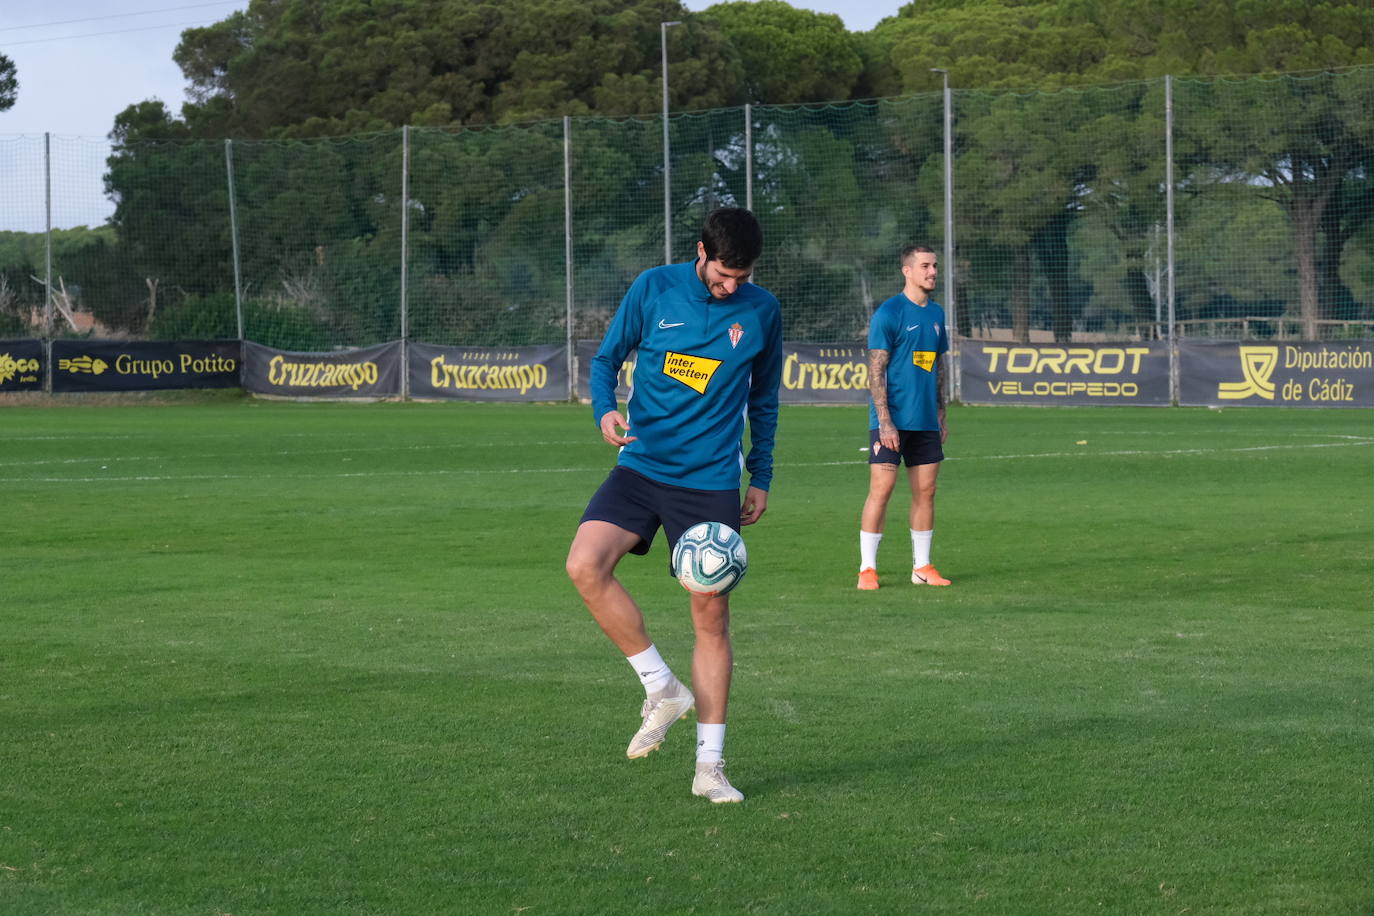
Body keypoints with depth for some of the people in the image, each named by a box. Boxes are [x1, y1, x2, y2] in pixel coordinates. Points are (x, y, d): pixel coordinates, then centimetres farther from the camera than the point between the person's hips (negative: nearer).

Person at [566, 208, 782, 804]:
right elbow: (607, 357, 6)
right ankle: (662, 688, -7)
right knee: (585, 565, -23)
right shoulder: (655, 289, -3)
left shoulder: (762, 311, 2)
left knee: (712, 617, 0)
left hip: (712, 483, 0)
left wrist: (761, 476, 14)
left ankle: (710, 766, 10)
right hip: (642, 465, 0)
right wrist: (604, 408, -14)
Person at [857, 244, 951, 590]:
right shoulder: (889, 313, -9)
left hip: (925, 420, 7)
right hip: (891, 421, -7)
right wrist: (885, 421, -17)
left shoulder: (936, 313, 13)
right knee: (881, 489, -8)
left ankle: (922, 567, 14)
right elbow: (876, 370, -12)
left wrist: (941, 413, 16)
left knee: (925, 491, 7)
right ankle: (867, 569, -2)